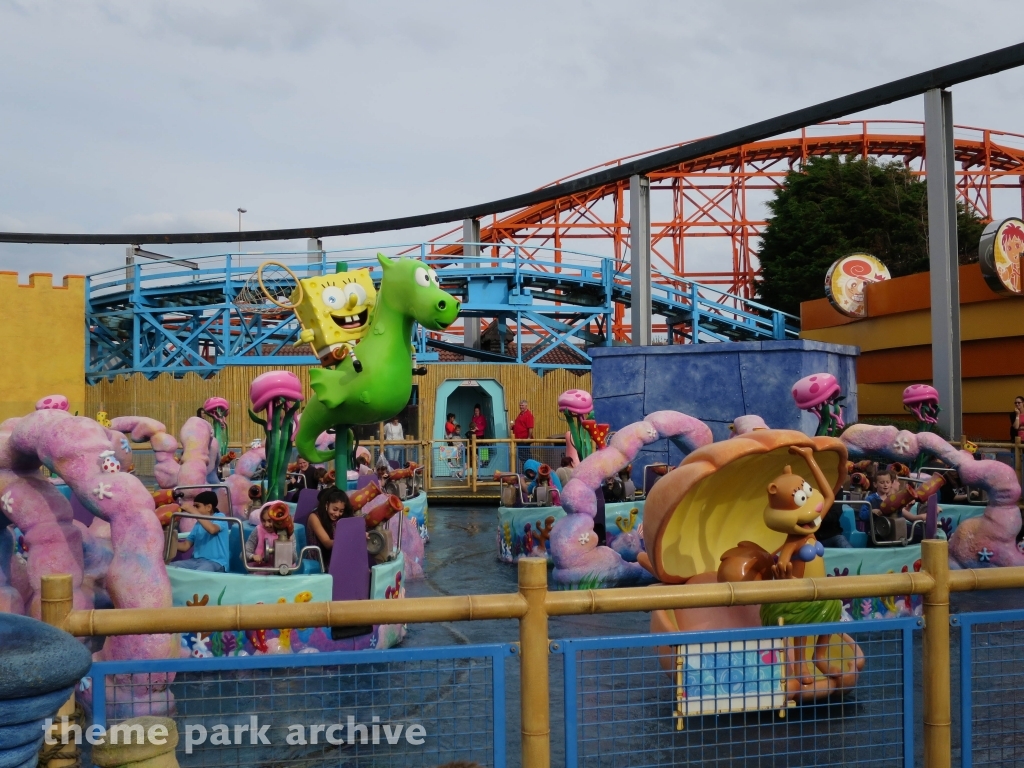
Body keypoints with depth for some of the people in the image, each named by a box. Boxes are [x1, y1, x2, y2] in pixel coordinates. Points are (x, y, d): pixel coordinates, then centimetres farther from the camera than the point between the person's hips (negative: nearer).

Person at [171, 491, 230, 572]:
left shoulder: (220, 517, -1)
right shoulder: (199, 523, 18)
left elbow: (212, 529, -25)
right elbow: (185, 546, 17)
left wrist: (193, 511, -23)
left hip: (216, 562, -7)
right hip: (197, 561, 7)